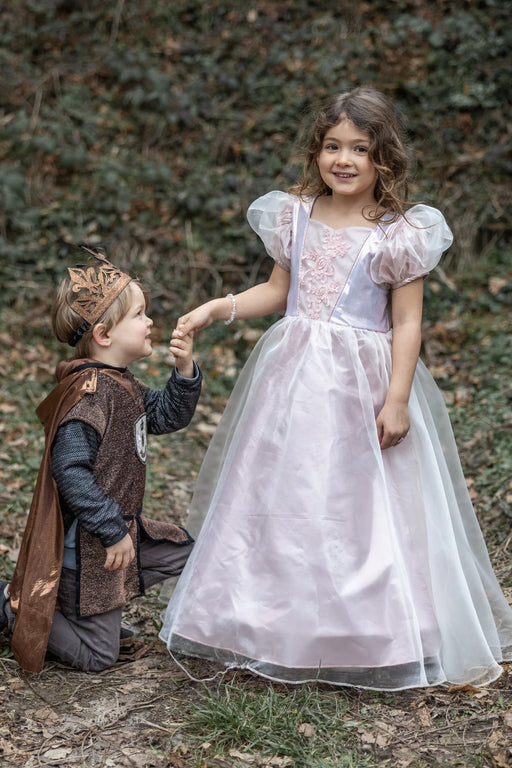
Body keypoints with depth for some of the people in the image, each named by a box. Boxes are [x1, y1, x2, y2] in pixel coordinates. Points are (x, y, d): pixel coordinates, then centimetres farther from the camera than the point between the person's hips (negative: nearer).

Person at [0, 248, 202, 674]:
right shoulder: (91, 392, -24)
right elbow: (70, 470, -28)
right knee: (96, 655, -1)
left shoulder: (119, 384, 6)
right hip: (87, 549, -9)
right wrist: (113, 532, -23)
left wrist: (185, 370, -1)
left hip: (120, 529, 9)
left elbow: (166, 415, 17)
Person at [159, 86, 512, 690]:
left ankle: (373, 638, 16)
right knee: (281, 500, 10)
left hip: (362, 382, -5)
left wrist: (397, 399, -13)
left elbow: (407, 323, -8)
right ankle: (277, 627, 26)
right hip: (293, 375, 5)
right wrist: (215, 309, 3)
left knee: (364, 511, 0)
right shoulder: (296, 216, 5)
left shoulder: (399, 234, -8)